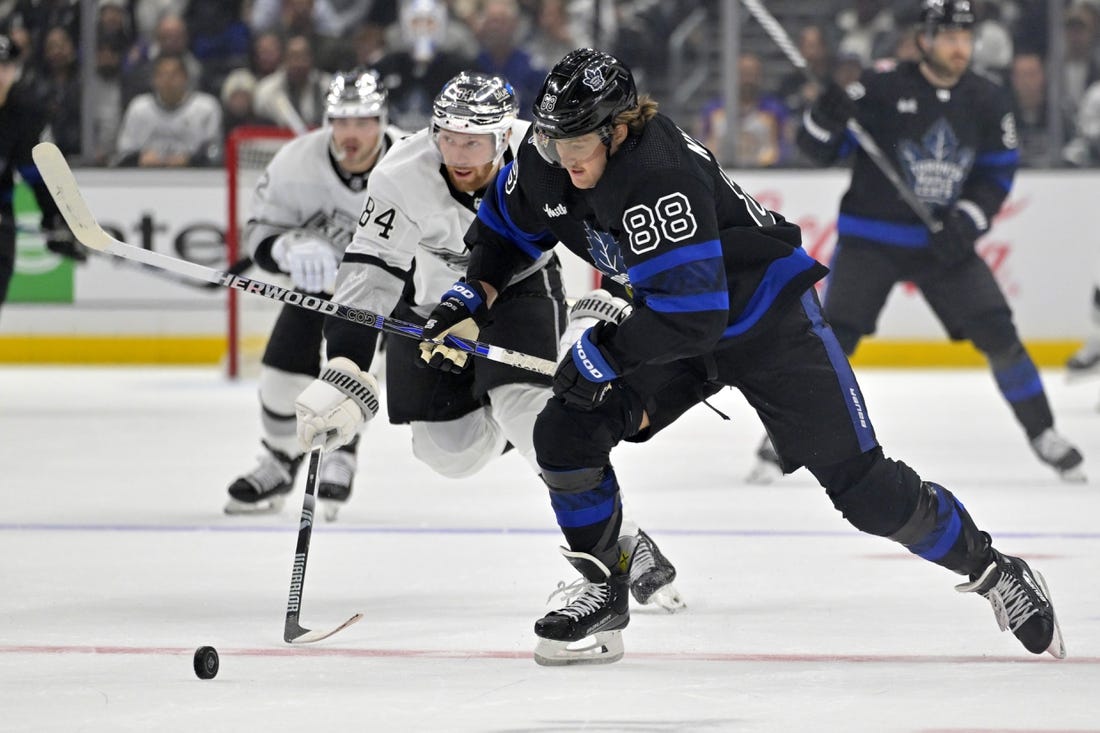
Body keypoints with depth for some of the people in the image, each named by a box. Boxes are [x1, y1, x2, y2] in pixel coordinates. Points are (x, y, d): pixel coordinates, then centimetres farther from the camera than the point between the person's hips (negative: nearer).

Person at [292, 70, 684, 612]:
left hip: (521, 286, -2)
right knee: (453, 453, -3)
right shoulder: (401, 179, -32)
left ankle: (622, 544, -15)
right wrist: (344, 374, -36)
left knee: (526, 409, -25)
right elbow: (367, 277, -29)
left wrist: (612, 309, -18)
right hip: (431, 299, 2)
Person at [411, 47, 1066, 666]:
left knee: (863, 487, -9)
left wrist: (603, 354, -30)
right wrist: (472, 302, 0)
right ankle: (603, 595, 6)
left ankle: (994, 573, 9)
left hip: (767, 319, -8)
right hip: (672, 318, 8)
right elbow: (507, 225, 12)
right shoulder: (549, 164, -11)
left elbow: (692, 314, -39)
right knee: (566, 431, -9)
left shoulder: (660, 178, -36)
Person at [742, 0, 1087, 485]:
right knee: (834, 336, -13)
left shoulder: (988, 102, -1)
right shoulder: (881, 89, -13)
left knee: (998, 333, -5)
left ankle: (1043, 434, 10)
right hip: (870, 239, -3)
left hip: (945, 241, 3)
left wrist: (966, 222, -11)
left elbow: (998, 173, 5)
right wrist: (829, 113, -32)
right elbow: (817, 149, -10)